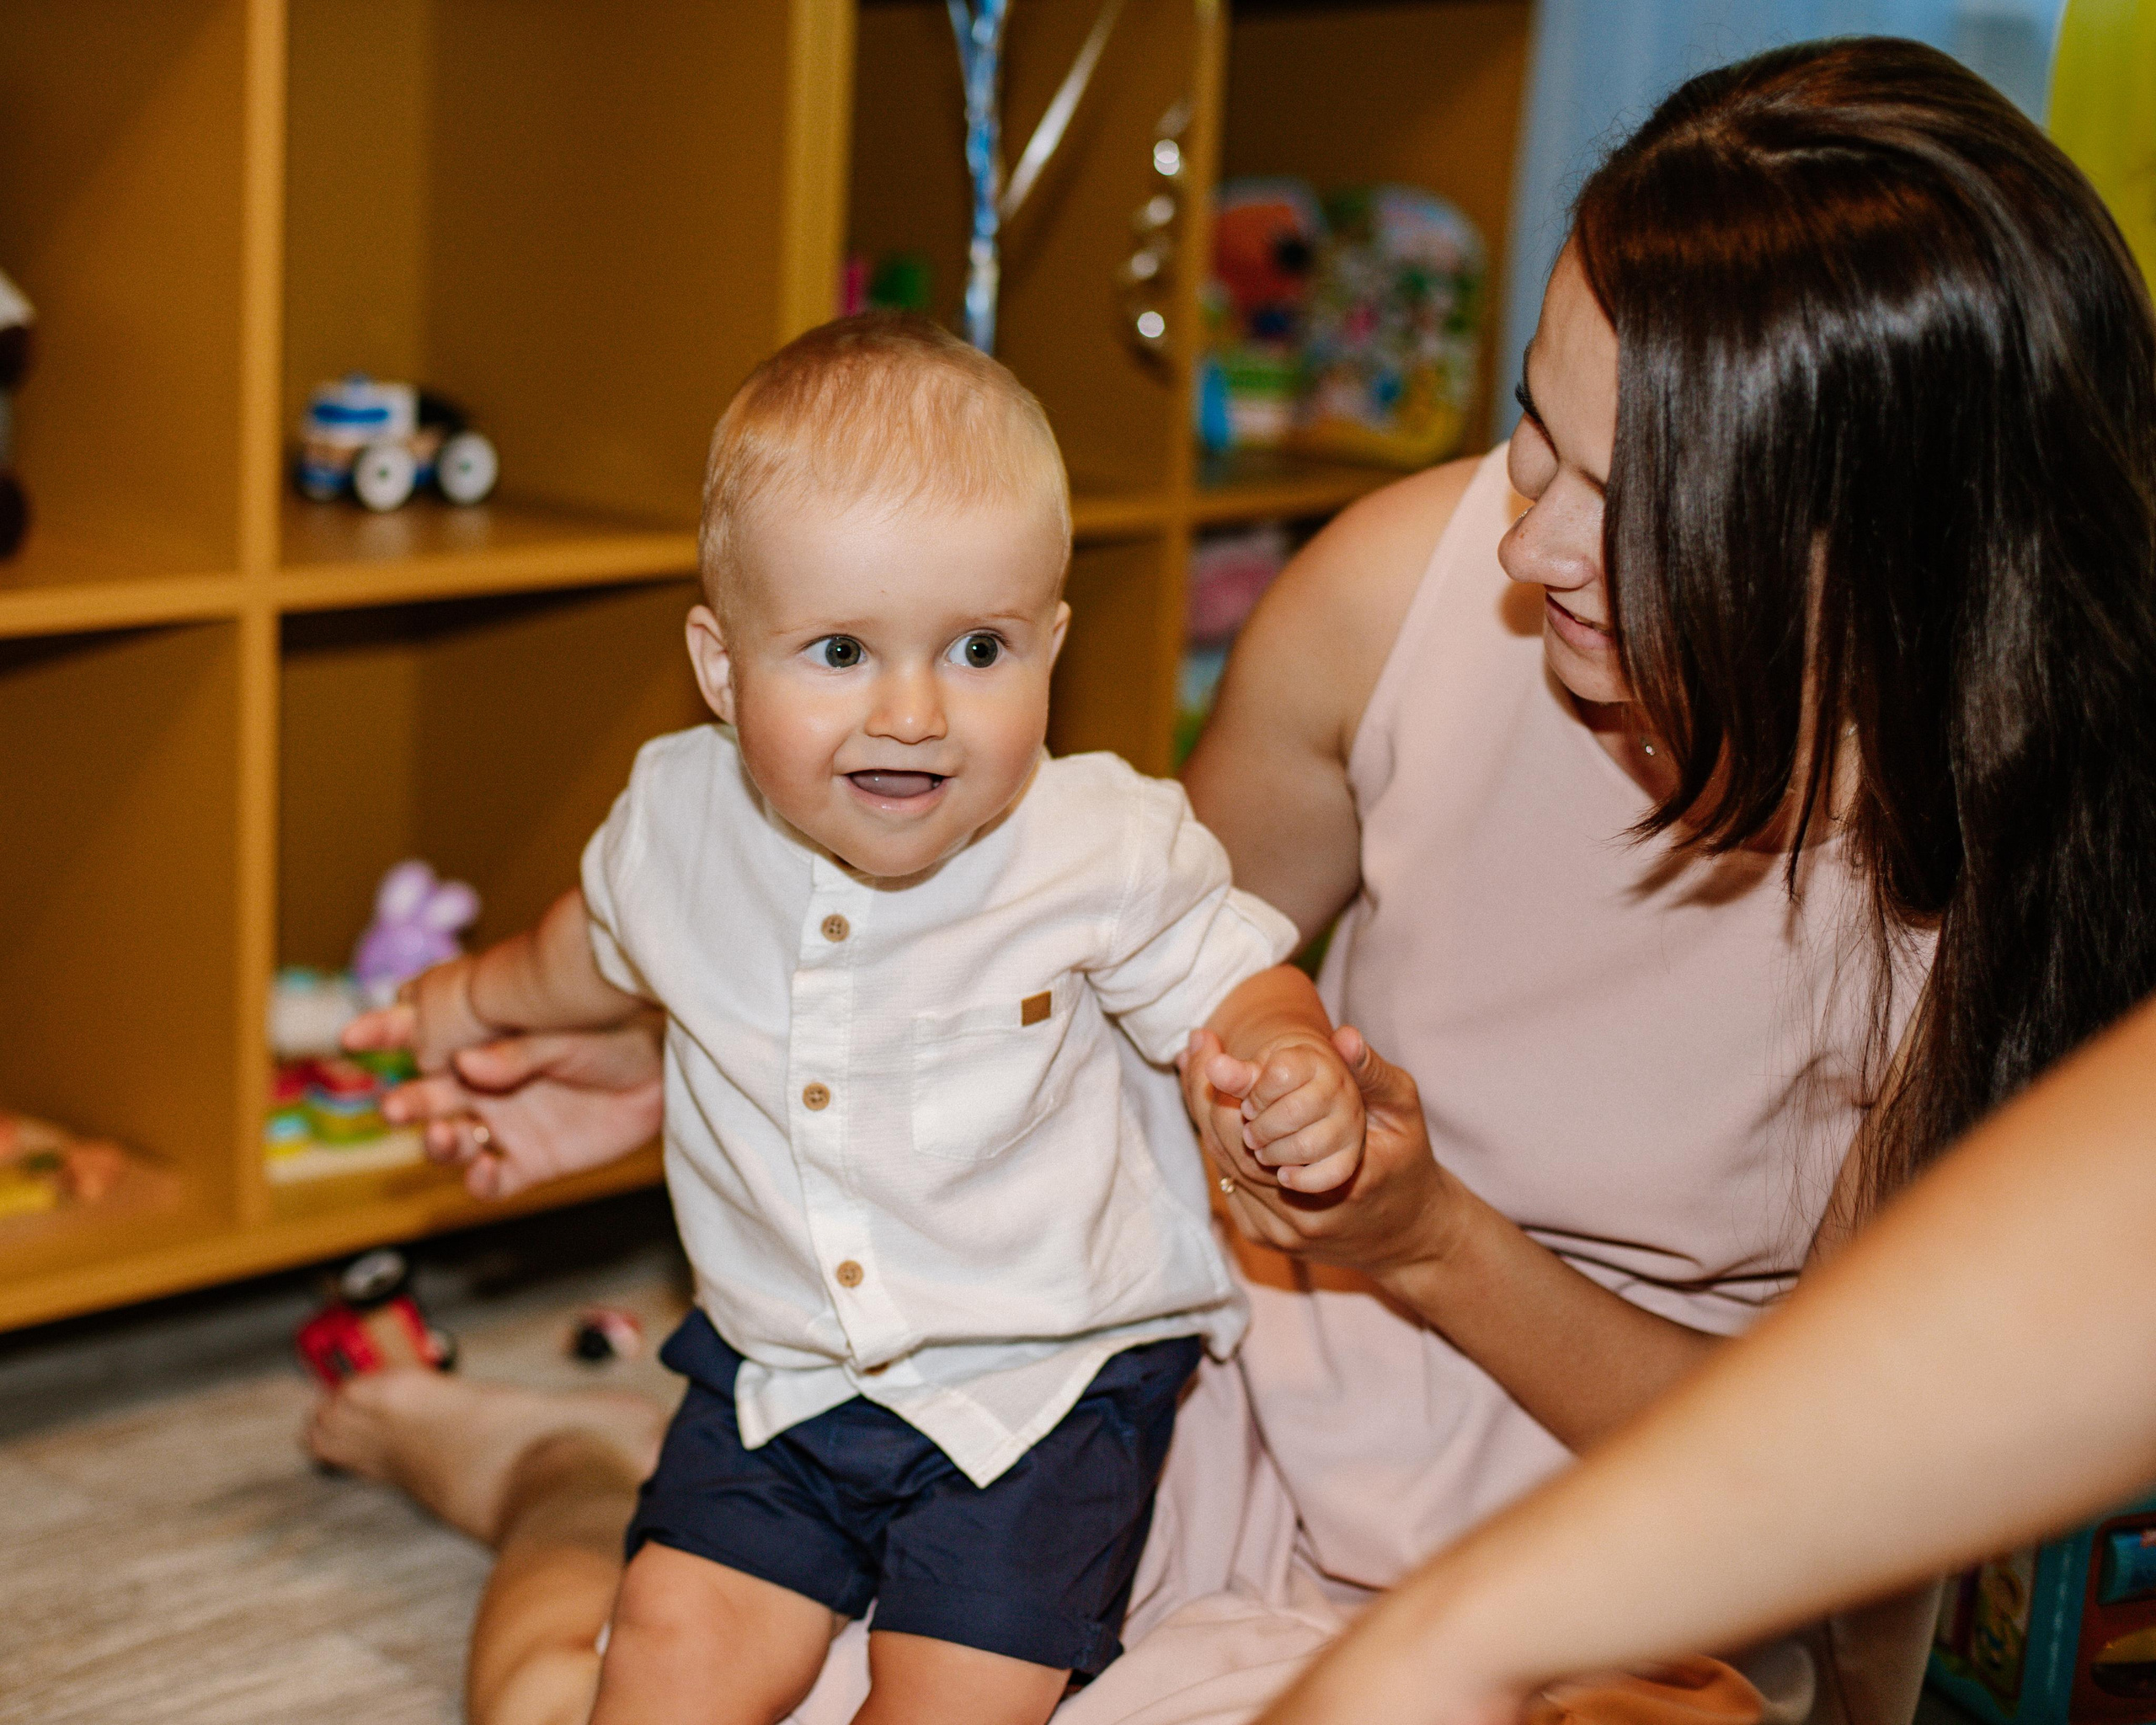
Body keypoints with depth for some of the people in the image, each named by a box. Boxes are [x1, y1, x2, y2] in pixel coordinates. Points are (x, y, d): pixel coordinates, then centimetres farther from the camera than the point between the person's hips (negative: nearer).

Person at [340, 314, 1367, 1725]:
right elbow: (615, 940, 17)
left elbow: (1230, 978, -2)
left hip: (1043, 1386, -2)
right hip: (782, 1370, 3)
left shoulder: (1108, 850, -18)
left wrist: (1299, 1069, -26)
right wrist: (486, 995, 35)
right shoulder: (682, 819, -7)